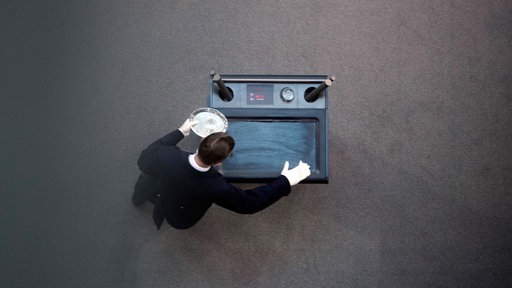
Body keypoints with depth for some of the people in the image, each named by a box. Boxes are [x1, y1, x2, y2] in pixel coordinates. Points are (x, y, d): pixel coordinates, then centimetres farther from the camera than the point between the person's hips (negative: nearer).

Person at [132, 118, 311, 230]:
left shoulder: (166, 155, -41)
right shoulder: (215, 187, -45)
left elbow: (143, 161, -17)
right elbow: (249, 203, -29)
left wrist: (179, 133, -13)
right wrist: (285, 181, -25)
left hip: (156, 195, 1)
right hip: (180, 220, 0)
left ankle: (139, 198, 56)